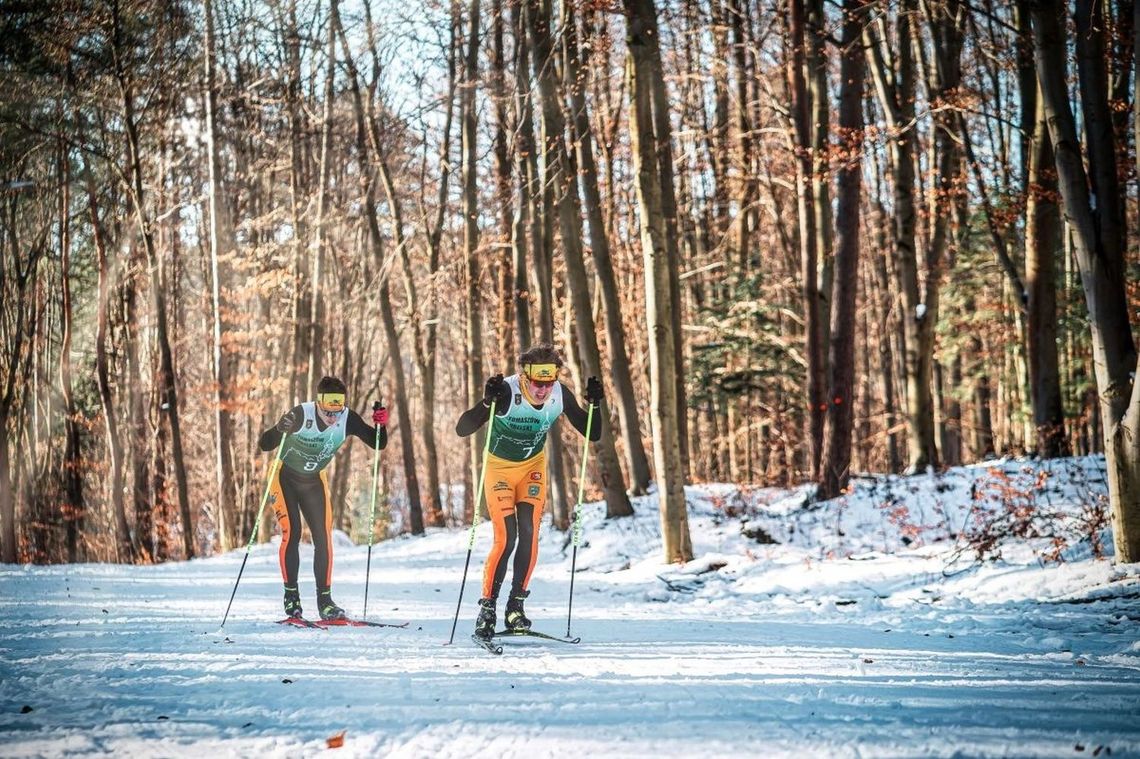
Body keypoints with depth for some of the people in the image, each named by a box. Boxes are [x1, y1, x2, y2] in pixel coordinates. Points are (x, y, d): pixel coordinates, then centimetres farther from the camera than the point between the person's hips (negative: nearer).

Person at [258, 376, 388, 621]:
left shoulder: (348, 419, -20)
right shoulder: (300, 415, -30)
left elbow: (377, 444, -10)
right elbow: (264, 445, -30)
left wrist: (381, 425, -30)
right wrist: (279, 429, -51)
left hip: (314, 481, 3)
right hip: (285, 478, -3)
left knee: (323, 538, -3)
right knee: (291, 533, -13)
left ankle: (324, 600, 4)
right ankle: (291, 595, 2)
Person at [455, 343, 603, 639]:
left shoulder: (561, 395, -16)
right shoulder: (506, 391, -28)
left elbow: (593, 435, -6)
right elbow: (462, 430, -33)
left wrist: (594, 404, -23)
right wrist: (487, 403, -49)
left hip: (533, 465, 3)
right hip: (500, 466, -3)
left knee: (528, 533, -9)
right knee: (506, 537, -15)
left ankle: (516, 605, 3)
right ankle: (487, 609, -5)